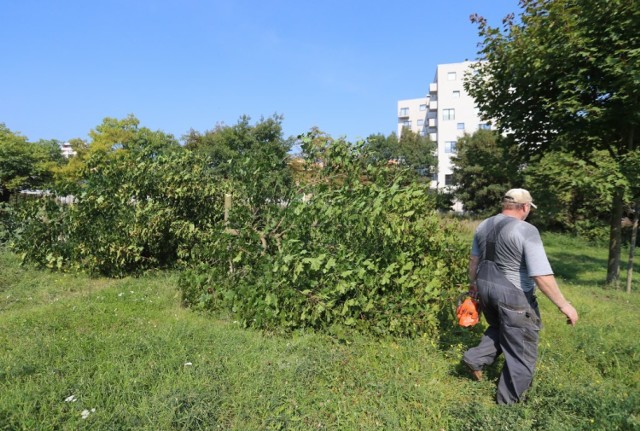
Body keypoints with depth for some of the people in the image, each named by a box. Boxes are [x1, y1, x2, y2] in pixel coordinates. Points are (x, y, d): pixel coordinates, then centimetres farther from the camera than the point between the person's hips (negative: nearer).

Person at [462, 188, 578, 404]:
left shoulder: (484, 225, 3)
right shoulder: (526, 231, -18)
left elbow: (474, 260, 14)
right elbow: (542, 276, -22)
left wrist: (473, 283, 28)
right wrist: (564, 305, -14)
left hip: (485, 288, 7)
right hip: (513, 296, -6)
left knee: (499, 329, 32)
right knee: (521, 351, 11)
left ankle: (476, 358, 18)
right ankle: (509, 399, 22)